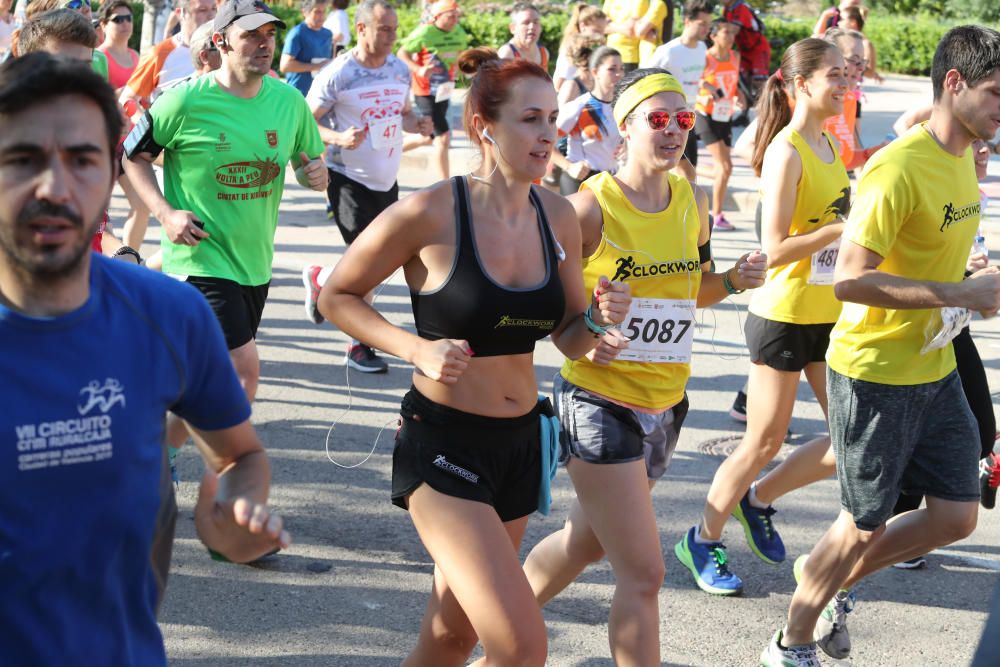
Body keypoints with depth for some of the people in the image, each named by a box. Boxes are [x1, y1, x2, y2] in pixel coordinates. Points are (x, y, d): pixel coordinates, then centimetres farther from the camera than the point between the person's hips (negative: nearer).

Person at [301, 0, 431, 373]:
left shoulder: (400, 70, 4)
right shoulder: (337, 74, -14)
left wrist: (417, 124, -4)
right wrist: (339, 139, -27)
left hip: (386, 180, 7)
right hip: (349, 178, -6)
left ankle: (320, 278, 40)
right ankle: (360, 346, 12)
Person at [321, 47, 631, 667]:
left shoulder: (557, 215, 1)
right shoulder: (431, 213, -16)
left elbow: (570, 339, 10)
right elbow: (337, 296, -5)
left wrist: (599, 319, -12)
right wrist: (418, 348, -19)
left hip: (519, 444, 6)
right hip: (443, 444, -6)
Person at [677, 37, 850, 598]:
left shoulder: (829, 144, 8)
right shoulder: (786, 153, -18)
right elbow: (775, 249, -23)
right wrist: (845, 226, -24)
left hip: (828, 311, 8)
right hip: (784, 314, -8)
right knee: (765, 442, 1)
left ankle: (758, 500, 28)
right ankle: (704, 540, 19)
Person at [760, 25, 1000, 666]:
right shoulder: (899, 169, -22)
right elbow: (850, 279, -26)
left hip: (936, 367, 8)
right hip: (875, 372, -8)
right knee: (863, 526, 5)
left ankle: (836, 581, 32)